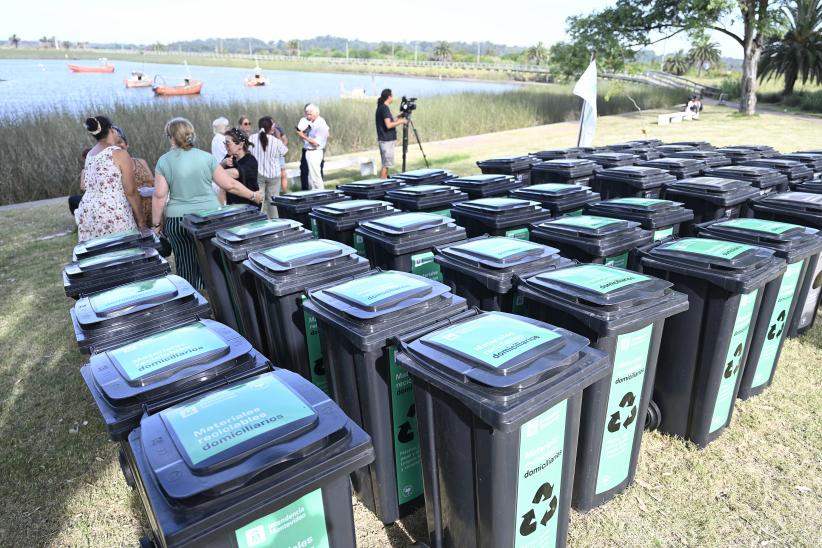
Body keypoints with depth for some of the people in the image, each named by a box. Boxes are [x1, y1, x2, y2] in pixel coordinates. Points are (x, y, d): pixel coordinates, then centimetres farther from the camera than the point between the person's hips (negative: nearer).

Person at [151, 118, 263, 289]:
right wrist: (253, 196, 10)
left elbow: (159, 196, -6)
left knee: (187, 267, 9)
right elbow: (230, 185, -3)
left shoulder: (163, 161, -3)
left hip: (178, 222, 0)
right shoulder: (206, 157, -2)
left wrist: (156, 224, 4)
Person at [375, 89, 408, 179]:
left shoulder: (381, 107, 15)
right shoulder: (385, 108, -14)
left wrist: (397, 120, 19)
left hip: (385, 140, 10)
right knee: (386, 165, -6)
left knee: (386, 164, 14)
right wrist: (401, 121, -11)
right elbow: (388, 125, -22)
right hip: (387, 140, -10)